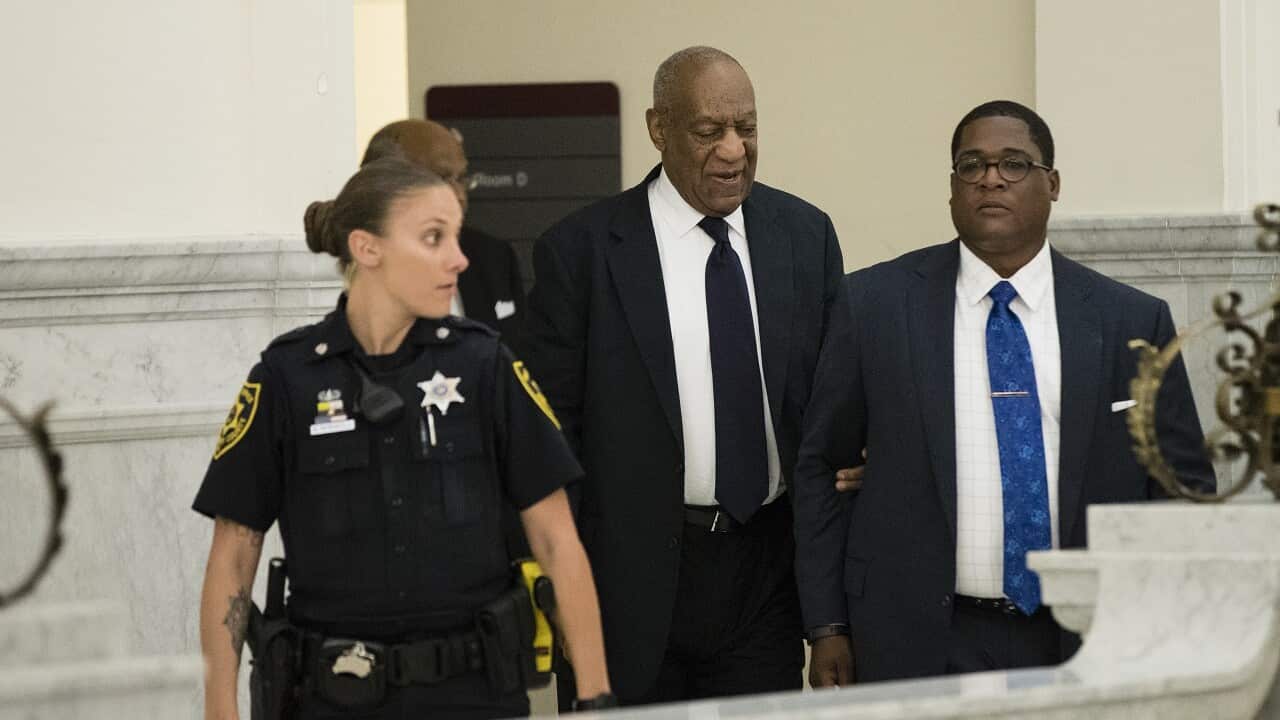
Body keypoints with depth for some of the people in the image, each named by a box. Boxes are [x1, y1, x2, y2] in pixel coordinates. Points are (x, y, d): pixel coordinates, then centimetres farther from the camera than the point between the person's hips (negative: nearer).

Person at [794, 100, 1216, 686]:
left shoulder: (1132, 322, 5)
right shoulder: (874, 303, 3)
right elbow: (822, 467, 6)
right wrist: (827, 627, 1)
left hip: (1082, 646, 1)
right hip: (917, 647, -1)